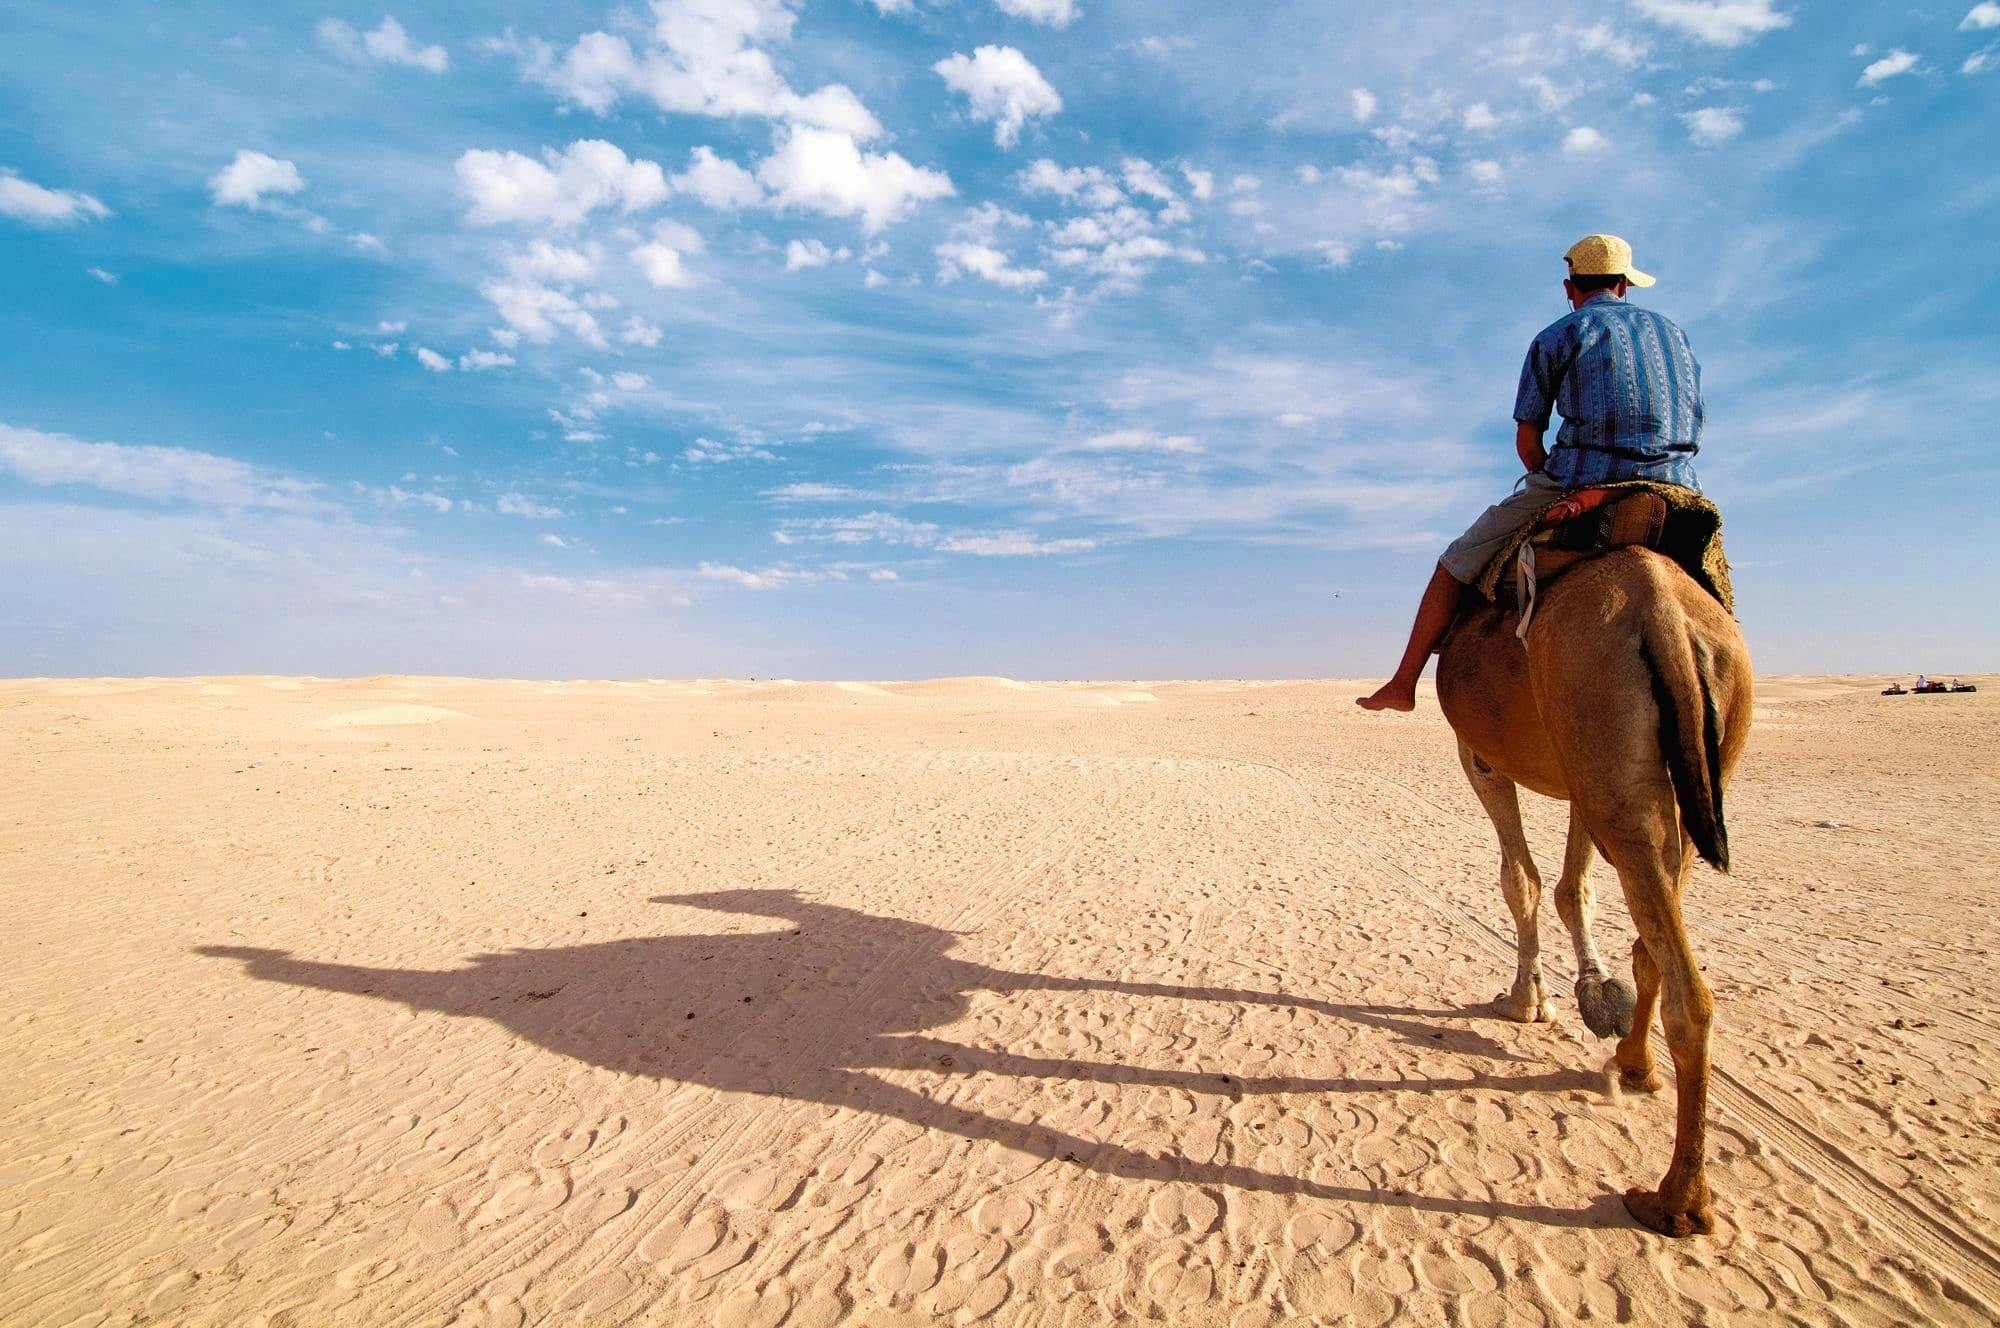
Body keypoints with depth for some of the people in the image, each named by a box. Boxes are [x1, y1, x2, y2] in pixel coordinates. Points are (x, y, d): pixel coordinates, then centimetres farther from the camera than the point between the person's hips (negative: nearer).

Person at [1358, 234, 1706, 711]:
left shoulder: (1557, 337, 5)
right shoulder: (1673, 332, 20)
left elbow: (1527, 442, 2)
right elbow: (1690, 427, 21)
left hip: (1582, 483, -5)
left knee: (1456, 563, 6)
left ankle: (1403, 684, 6)